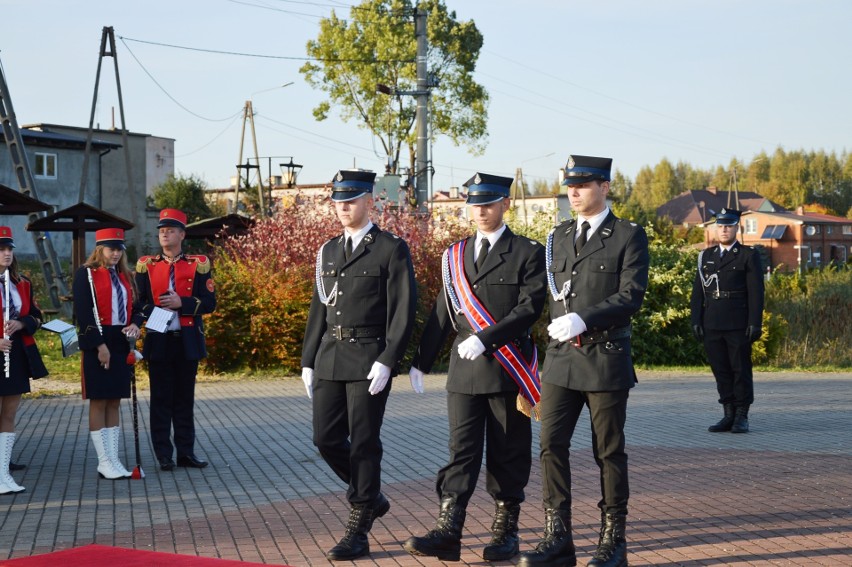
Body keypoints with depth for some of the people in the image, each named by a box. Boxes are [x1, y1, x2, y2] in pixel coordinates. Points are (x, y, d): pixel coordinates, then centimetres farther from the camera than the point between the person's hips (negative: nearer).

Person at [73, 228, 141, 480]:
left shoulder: (125, 276, 14)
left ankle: (113, 461, 11)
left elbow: (133, 307, 18)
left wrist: (135, 325, -5)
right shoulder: (86, 274, -5)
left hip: (121, 345, 6)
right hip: (97, 345, -6)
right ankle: (105, 462, 2)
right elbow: (83, 312, -12)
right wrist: (99, 345, -17)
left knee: (114, 402, 8)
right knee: (98, 402, -1)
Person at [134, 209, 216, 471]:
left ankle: (186, 452, 13)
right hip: (158, 341, 0)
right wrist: (137, 324, -13)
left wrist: (182, 303, -16)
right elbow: (139, 302, 6)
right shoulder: (146, 265, 7)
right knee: (161, 398, 2)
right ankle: (164, 454, 7)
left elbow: (209, 302, -1)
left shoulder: (198, 265, 3)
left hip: (187, 341, 0)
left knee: (185, 398, 6)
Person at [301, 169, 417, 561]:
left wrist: (386, 361, -17)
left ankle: (358, 531, 6)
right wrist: (308, 361, 12)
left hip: (370, 360, -6)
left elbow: (403, 310, -9)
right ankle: (370, 497, 29)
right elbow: (319, 309, 17)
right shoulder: (328, 251, 15)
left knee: (364, 443, -3)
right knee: (327, 439, 5)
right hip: (330, 358, 6)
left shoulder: (392, 249, -3)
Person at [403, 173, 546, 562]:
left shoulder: (528, 253, -2)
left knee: (507, 454, 5)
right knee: (461, 451, -1)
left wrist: (485, 338, -20)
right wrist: (421, 363, 13)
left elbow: (530, 308, -12)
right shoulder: (455, 255, 13)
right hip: (464, 370, 4)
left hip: (508, 369, -3)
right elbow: (443, 312, 15)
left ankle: (506, 530, 16)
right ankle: (447, 533, -6)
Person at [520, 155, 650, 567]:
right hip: (561, 360, 5)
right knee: (551, 445, -2)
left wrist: (583, 319, -21)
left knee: (609, 452, 4)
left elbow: (631, 296, -12)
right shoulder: (559, 236, 14)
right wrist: (556, 326, 11)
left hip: (606, 360, -5)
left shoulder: (629, 236, -3)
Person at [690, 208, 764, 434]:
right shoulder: (705, 256, 15)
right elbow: (698, 292, 12)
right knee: (720, 371, 6)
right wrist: (696, 320, 4)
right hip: (712, 325, 4)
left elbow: (756, 292, -3)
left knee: (741, 370, 0)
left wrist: (755, 323, -10)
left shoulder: (749, 256, 3)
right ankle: (728, 415, 12)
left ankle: (742, 417, 5)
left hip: (739, 326, -4)